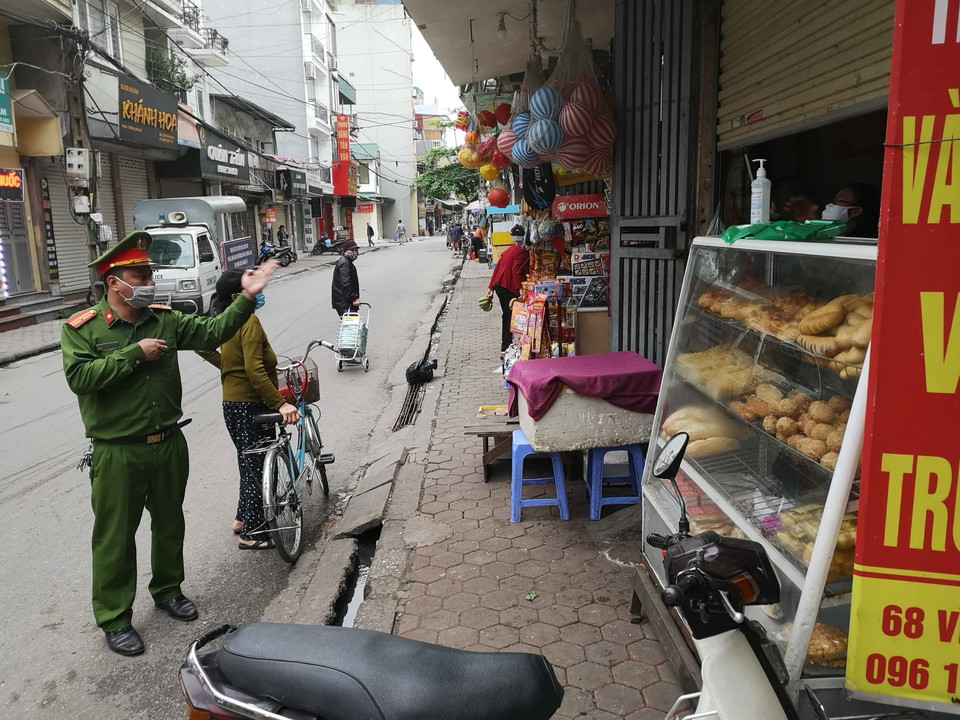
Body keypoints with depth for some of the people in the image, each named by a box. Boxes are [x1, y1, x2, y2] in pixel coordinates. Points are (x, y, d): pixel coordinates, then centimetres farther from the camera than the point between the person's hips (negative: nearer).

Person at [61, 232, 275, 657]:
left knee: (170, 524, 19)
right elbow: (79, 377, -21)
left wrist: (246, 298, -10)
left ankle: (168, 590, 40)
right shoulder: (82, 330, -7)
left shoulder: (164, 320, 5)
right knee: (115, 538, 5)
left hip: (168, 444, 5)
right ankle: (114, 619, 21)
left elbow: (211, 332, 0)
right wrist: (136, 354, -20)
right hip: (117, 454, -4)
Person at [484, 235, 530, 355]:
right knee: (510, 318, -5)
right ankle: (505, 349, -5)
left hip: (499, 285, 9)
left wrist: (491, 287, 20)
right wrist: (520, 288, -31)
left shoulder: (510, 249, 17)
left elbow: (498, 267, 18)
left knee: (507, 317, 19)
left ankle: (505, 346, 28)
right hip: (509, 288, -9)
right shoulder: (523, 252, -11)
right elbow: (517, 270, -25)